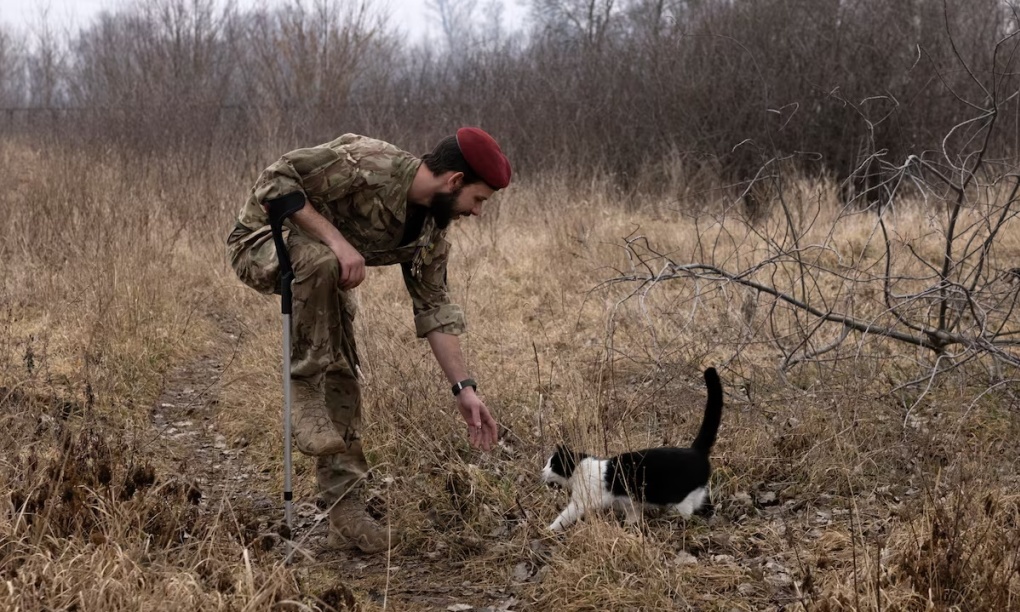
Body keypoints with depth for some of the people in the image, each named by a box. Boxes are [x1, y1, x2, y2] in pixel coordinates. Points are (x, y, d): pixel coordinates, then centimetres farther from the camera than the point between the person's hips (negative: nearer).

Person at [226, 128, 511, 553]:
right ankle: (302, 390, -23)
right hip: (262, 244, -7)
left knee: (342, 382, -2)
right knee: (322, 261, -39)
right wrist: (337, 240, -35)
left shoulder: (431, 231, -6)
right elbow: (275, 181, -30)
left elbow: (433, 308, 0)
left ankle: (346, 516, 5)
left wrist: (464, 389, -6)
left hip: (329, 272, 7)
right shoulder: (367, 164, -31)